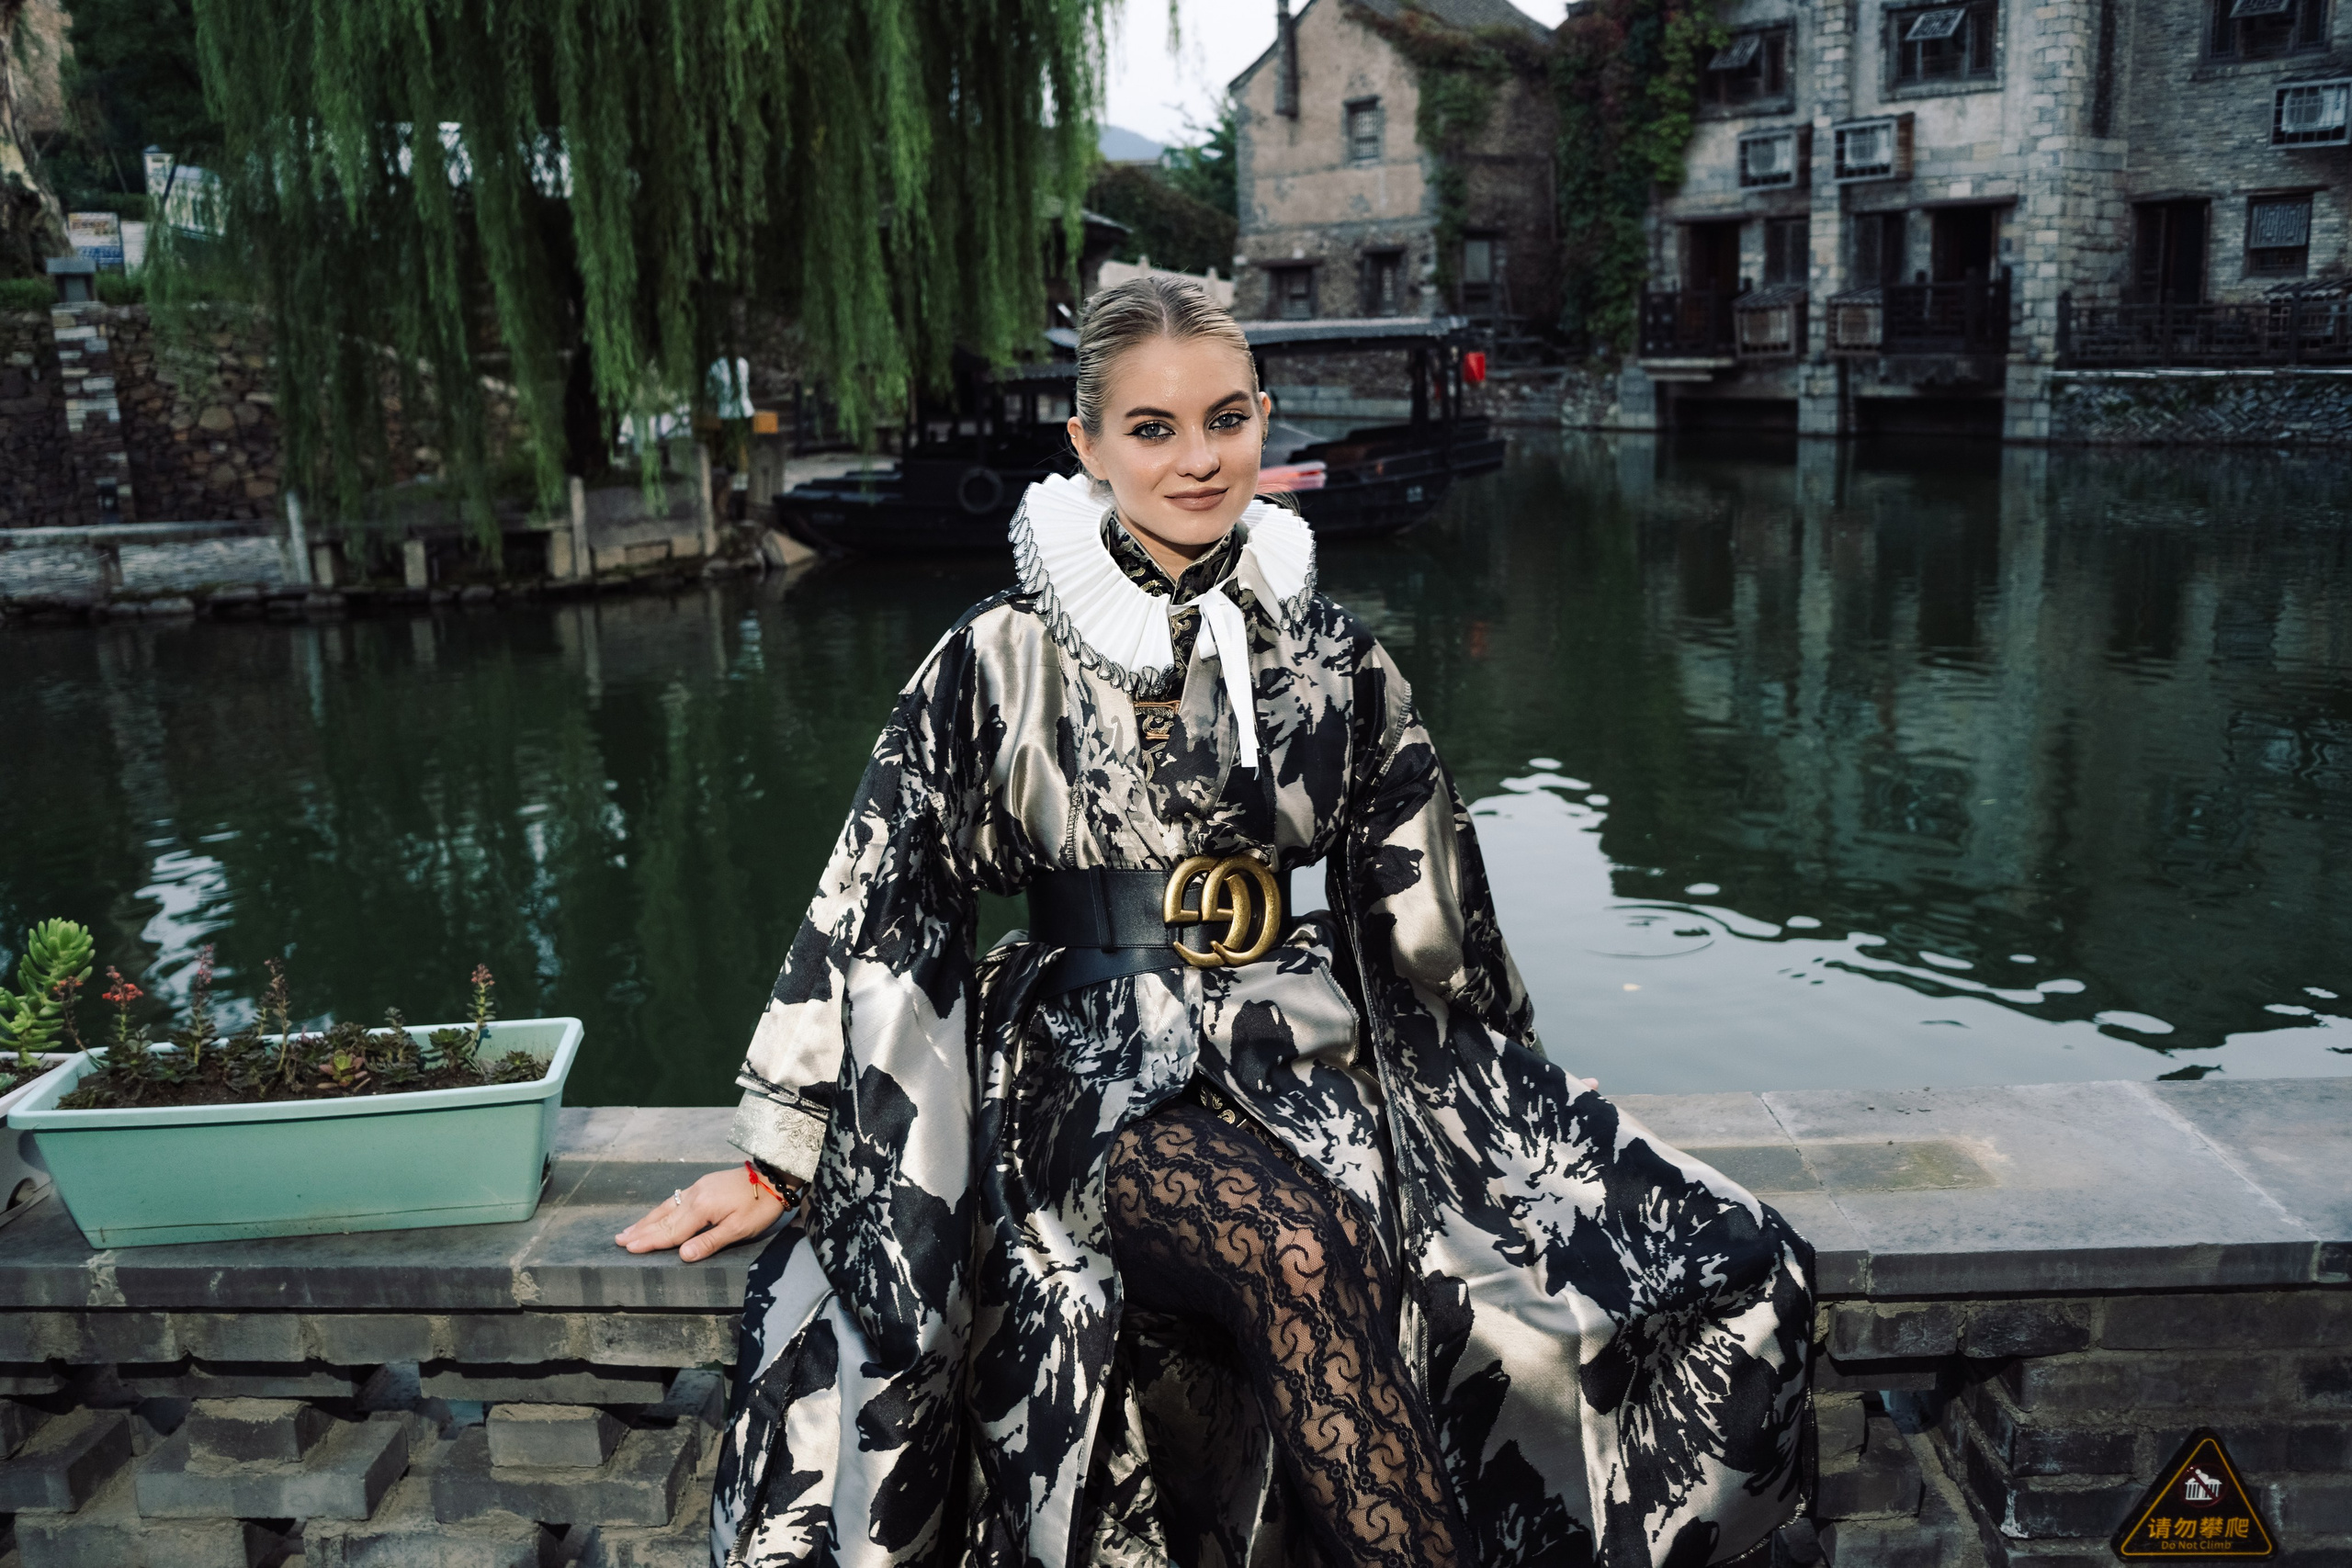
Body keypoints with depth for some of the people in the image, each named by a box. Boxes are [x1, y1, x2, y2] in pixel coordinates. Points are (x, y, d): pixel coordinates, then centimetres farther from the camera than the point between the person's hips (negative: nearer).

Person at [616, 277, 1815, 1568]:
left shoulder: (1333, 657, 6)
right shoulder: (1004, 660, -2)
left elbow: (1427, 922, 15)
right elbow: (872, 912, -1)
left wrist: (1503, 1109, 22)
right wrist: (775, 1164, 0)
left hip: (1307, 1050, 4)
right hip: (1097, 1067, -3)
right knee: (1304, 1250, -34)